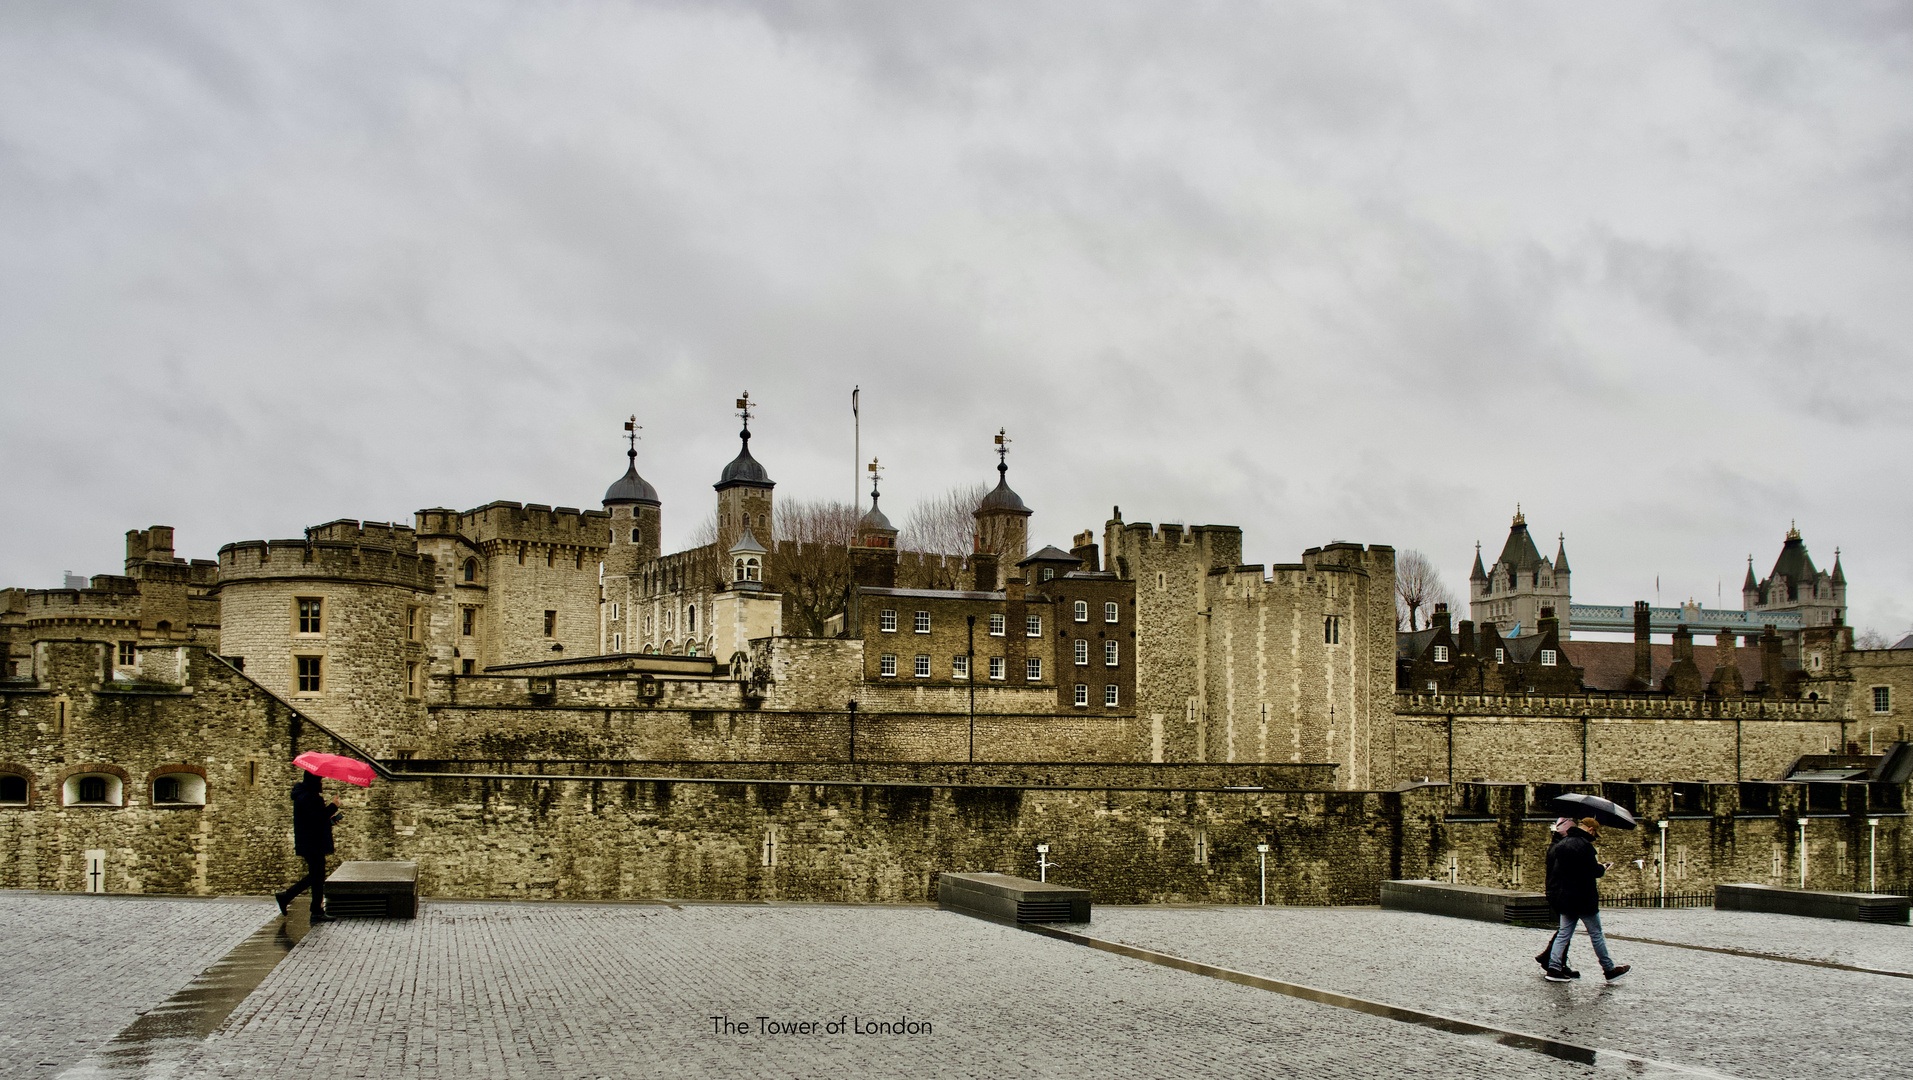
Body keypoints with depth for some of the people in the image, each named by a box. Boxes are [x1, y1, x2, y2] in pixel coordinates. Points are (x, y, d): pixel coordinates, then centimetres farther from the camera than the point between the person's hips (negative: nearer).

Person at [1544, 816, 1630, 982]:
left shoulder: (1561, 844, 12)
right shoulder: (1584, 845, -16)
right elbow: (1594, 872, -20)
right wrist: (1603, 868, 3)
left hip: (1564, 898, 8)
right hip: (1583, 900, -8)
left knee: (1564, 933, 11)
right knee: (1596, 934, 2)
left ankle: (1553, 968, 3)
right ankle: (1610, 970, 11)